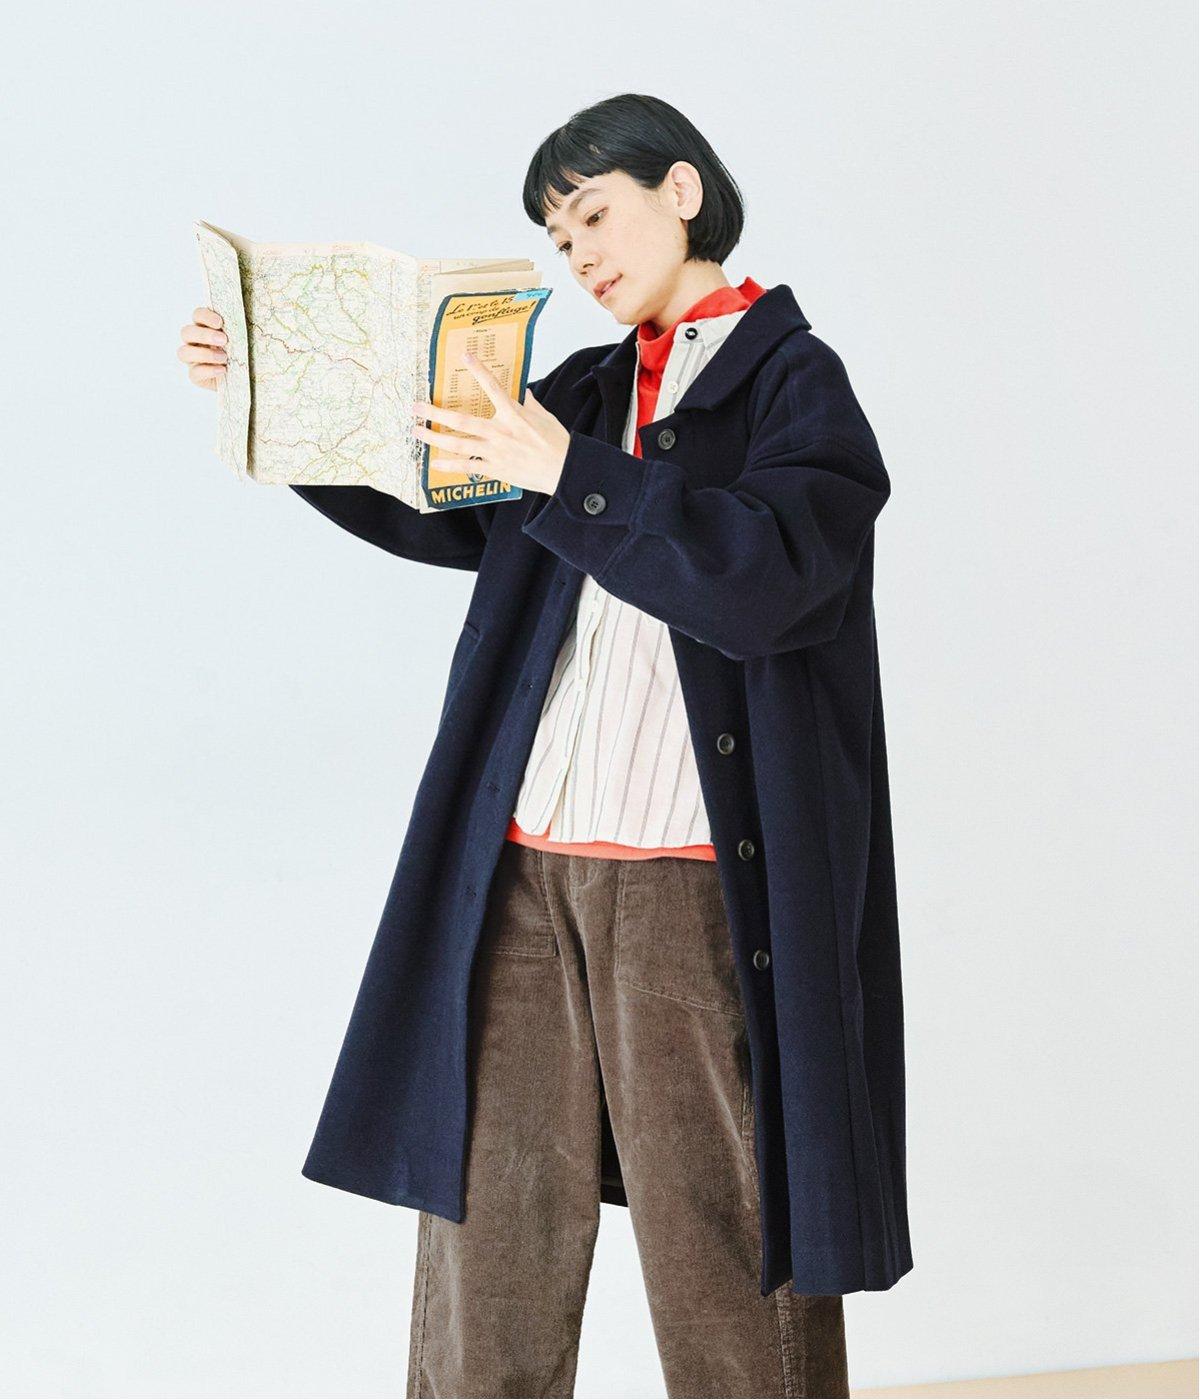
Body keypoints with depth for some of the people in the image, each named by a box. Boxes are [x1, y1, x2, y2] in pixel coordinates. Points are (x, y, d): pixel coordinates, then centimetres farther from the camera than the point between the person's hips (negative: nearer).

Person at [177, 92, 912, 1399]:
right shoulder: (584, 392, 18)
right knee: (488, 1216, 6)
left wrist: (570, 478, -20)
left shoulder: (796, 384, 1)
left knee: (717, 1243, 0)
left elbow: (767, 576, -15)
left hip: (691, 883, -5)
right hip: (524, 865, 6)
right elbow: (436, 510, 25)